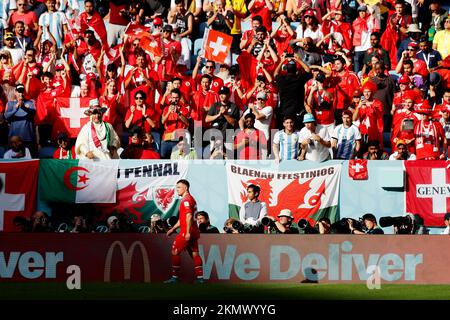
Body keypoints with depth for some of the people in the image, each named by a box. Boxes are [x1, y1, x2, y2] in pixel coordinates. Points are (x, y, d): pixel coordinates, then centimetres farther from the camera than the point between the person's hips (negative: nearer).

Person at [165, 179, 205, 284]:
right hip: (193, 232, 9)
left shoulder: (186, 199, -11)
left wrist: (188, 232, -25)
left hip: (186, 232, -9)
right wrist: (173, 229, 26)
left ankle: (174, 277, -5)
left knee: (175, 251, -4)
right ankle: (200, 278, 5)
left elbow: (189, 216, -21)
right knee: (194, 254, 8)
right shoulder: (191, 199, 20)